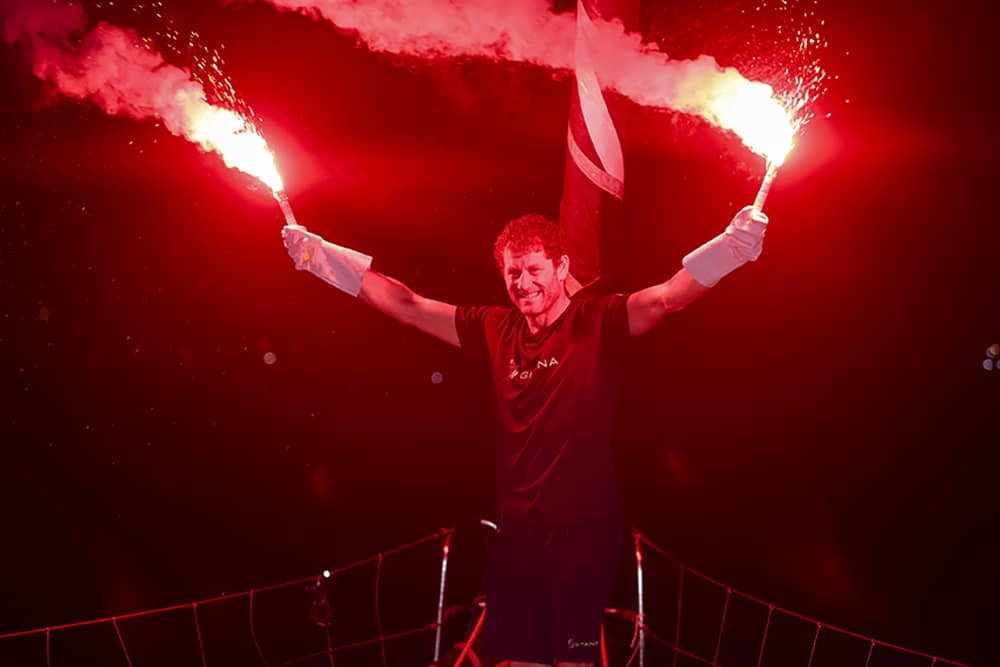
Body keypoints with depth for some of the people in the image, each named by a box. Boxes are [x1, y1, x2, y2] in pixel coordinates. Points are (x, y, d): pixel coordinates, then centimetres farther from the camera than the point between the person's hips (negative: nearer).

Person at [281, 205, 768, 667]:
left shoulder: (597, 321, -6)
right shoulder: (496, 328, 6)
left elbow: (668, 296, -21)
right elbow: (406, 306, 8)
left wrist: (734, 243, -38)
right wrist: (318, 254, 8)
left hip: (583, 529, -4)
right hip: (516, 529, 4)